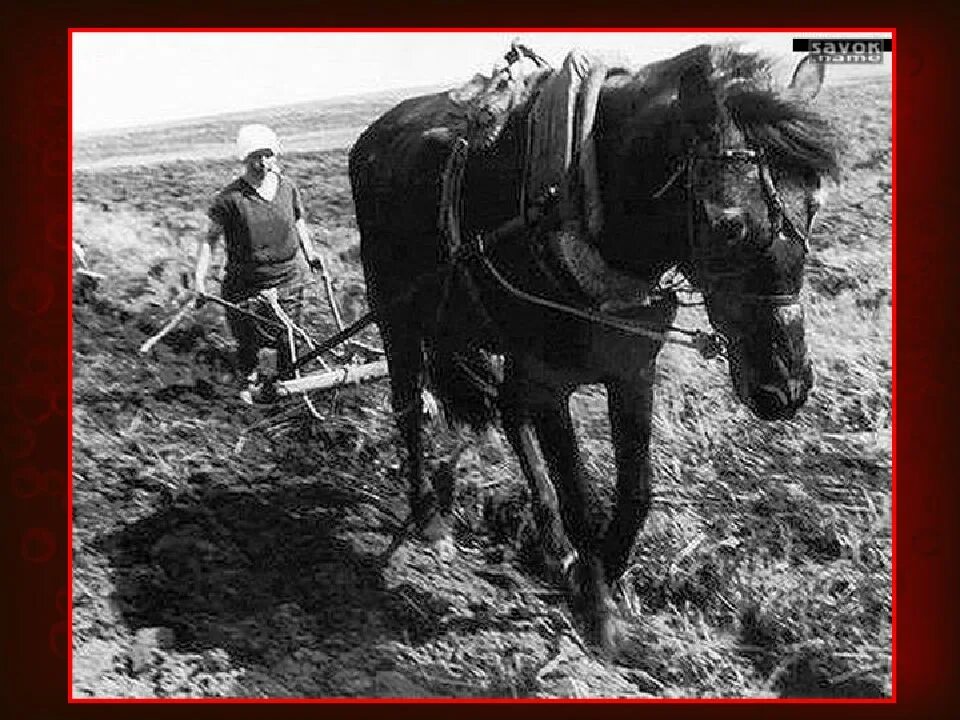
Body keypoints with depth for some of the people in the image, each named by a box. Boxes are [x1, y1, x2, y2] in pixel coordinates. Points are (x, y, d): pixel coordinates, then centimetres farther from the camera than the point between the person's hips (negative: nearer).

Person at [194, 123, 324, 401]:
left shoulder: (288, 189, 1)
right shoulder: (231, 198, -13)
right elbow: (210, 237, -7)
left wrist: (309, 252, 12)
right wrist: (199, 276, -14)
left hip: (288, 278, 3)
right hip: (246, 283, -3)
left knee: (287, 338, 6)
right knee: (248, 341, 5)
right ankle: (249, 384, 32)